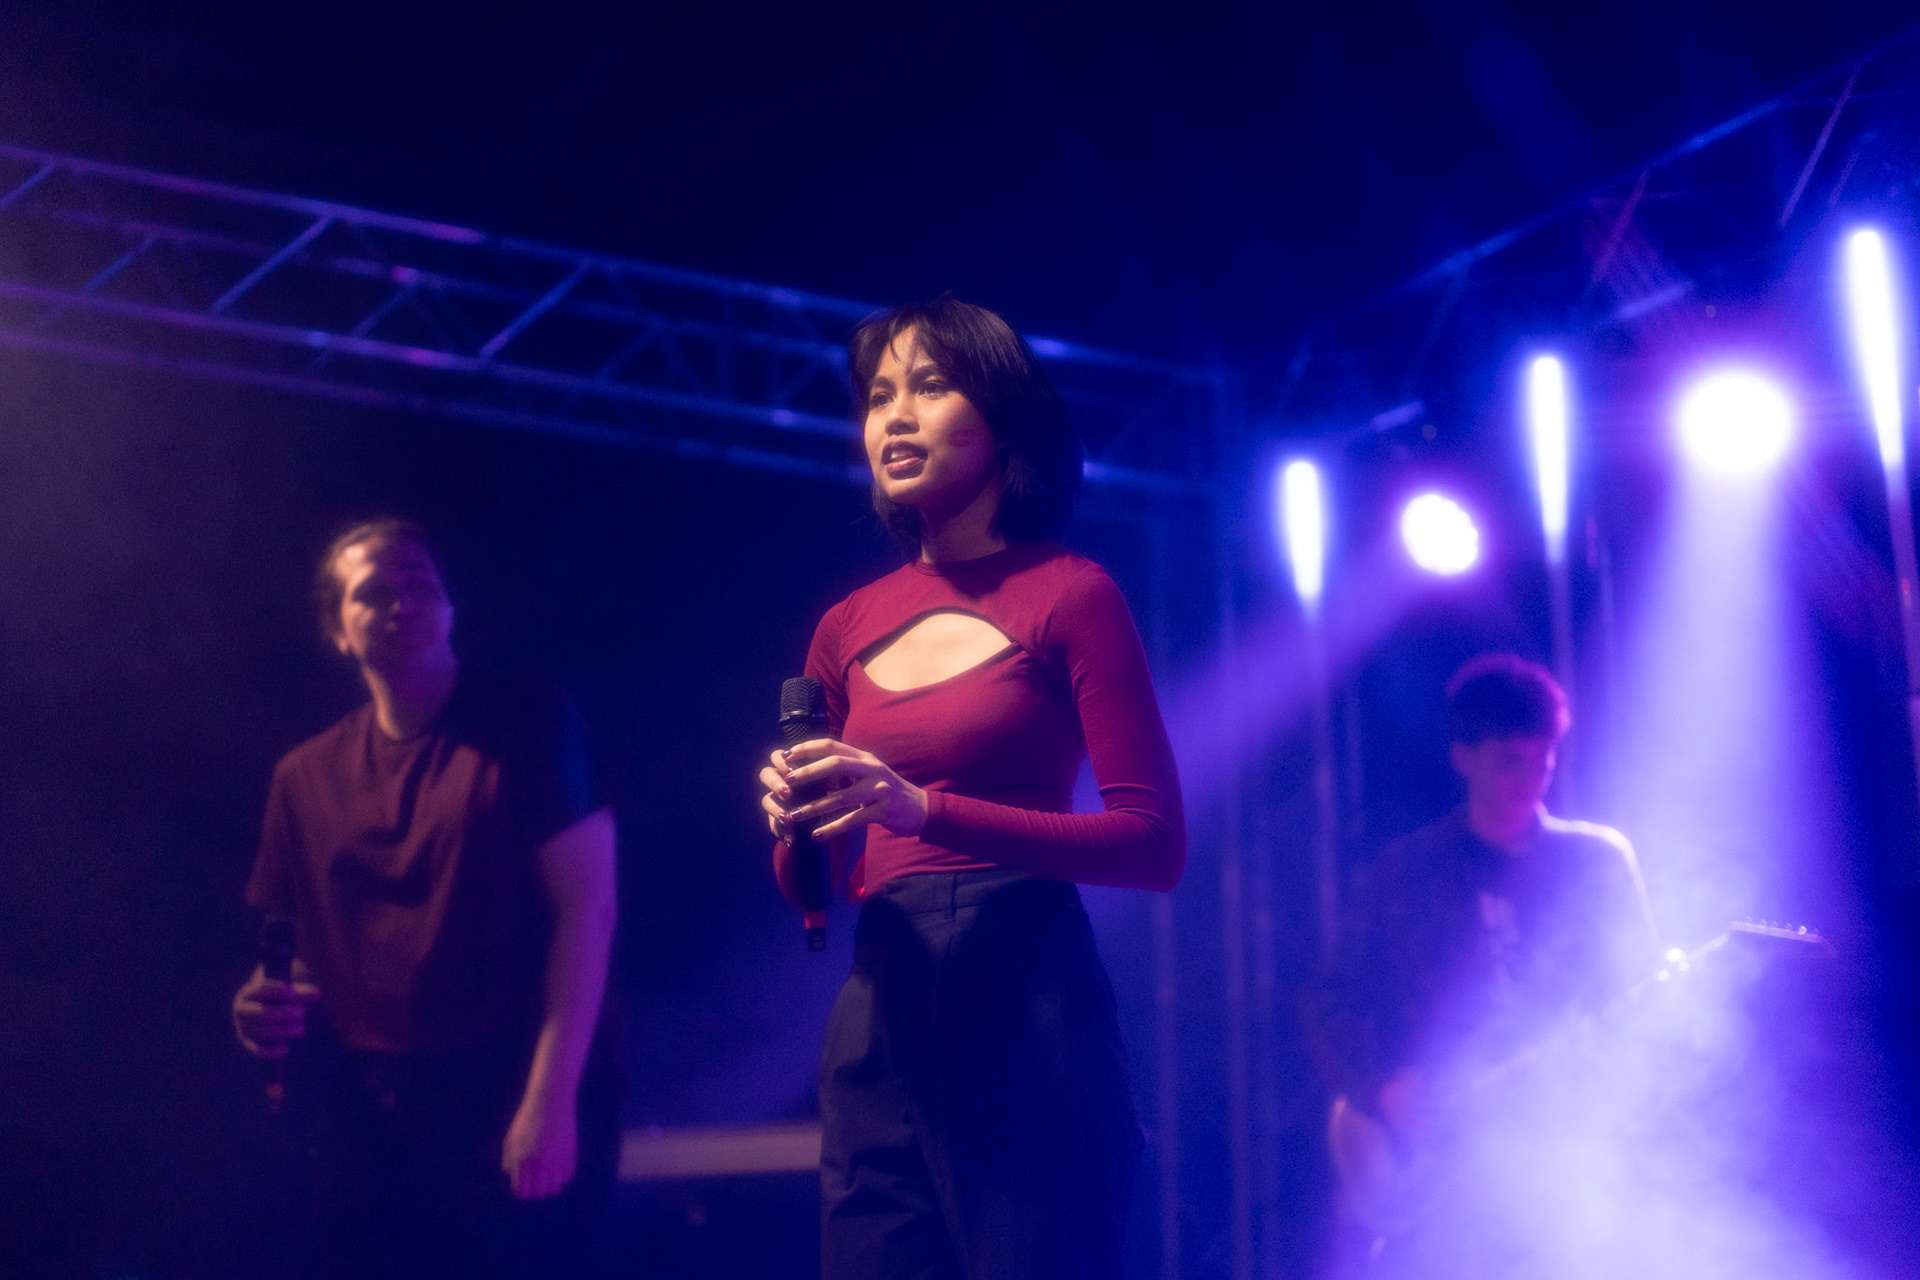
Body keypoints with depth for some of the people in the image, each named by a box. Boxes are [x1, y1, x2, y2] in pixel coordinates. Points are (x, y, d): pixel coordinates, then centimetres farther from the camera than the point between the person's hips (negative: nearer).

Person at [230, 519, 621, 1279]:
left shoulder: (528, 725, 0)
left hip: (508, 1103, -4)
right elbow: (289, 947, 19)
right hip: (366, 1118, 4)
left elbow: (587, 905, -8)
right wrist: (263, 1006, -5)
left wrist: (551, 1100, -15)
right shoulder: (307, 776, 12)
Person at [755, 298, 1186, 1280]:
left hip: (1028, 1011, -4)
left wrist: (925, 809, -17)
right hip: (880, 1013, 5)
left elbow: (1157, 844, -8)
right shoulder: (847, 629, 14)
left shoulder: (1069, 595, 0)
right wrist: (793, 820, -5)